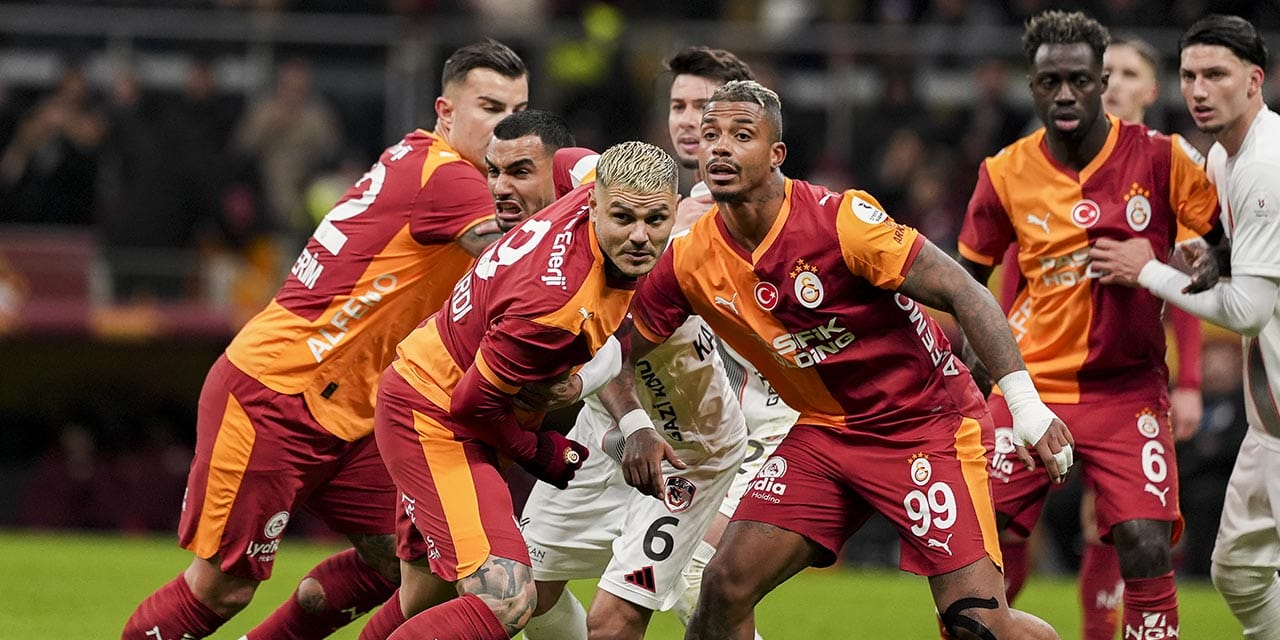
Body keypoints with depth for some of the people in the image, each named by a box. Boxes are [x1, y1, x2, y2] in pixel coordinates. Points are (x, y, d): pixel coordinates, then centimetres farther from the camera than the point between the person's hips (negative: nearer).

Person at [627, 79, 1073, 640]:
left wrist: (1024, 399, -26)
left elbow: (963, 293, -19)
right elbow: (623, 353, 11)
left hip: (927, 422, -5)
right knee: (725, 588, -9)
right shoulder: (689, 262, -6)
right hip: (824, 431, 5)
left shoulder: (841, 220, -21)